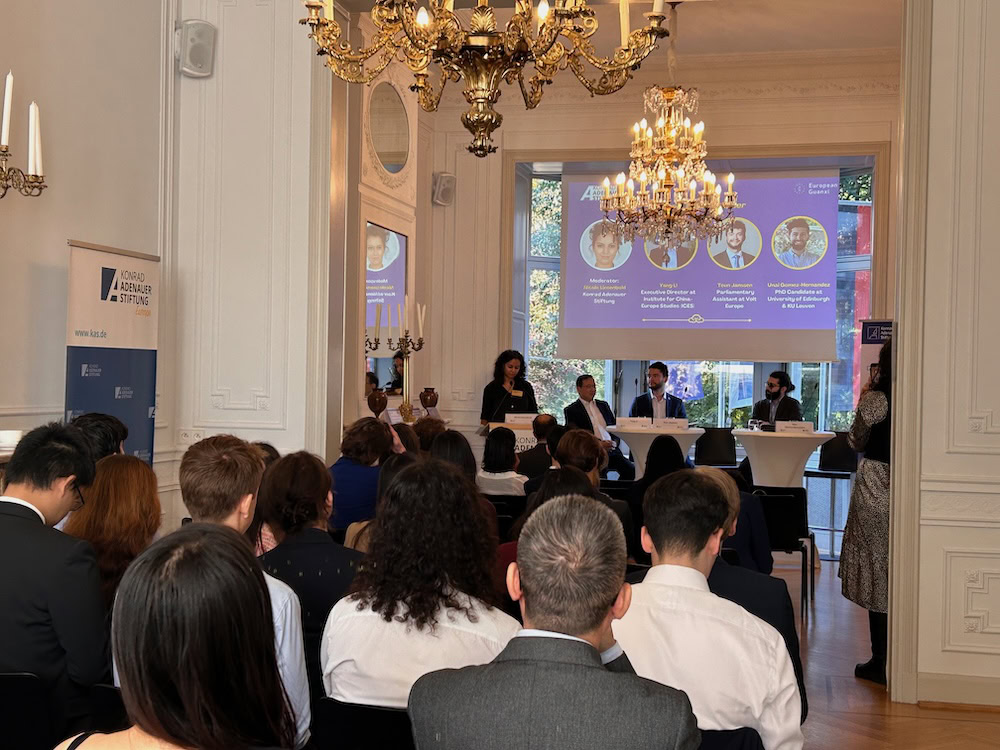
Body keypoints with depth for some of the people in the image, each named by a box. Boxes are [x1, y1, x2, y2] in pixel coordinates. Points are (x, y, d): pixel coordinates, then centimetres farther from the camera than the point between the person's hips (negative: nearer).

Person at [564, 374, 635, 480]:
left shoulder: (603, 405, 23)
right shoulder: (571, 410, 6)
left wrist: (614, 442, 0)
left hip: (612, 450, 5)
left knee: (632, 470, -21)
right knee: (601, 471, -35)